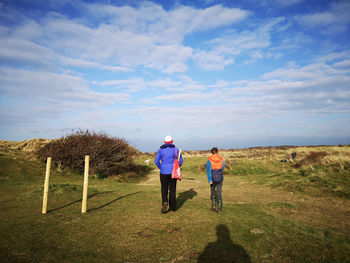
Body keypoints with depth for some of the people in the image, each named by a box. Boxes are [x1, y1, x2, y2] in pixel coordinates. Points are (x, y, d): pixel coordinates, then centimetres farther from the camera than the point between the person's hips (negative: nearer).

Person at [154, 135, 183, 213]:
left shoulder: (160, 150, 0)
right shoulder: (175, 149, -1)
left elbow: (156, 161, -5)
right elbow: (181, 160, -5)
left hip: (164, 172, 0)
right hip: (173, 172, 0)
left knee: (164, 189, 12)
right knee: (172, 189, 13)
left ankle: (165, 202, -14)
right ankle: (172, 207, 18)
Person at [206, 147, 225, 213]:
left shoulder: (209, 160, -9)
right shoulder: (222, 160, -2)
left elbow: (208, 170, -15)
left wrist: (210, 180, -16)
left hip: (213, 178, -1)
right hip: (220, 178, 1)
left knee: (213, 191, 19)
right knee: (219, 193, 7)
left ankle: (213, 206, 21)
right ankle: (219, 208, 5)